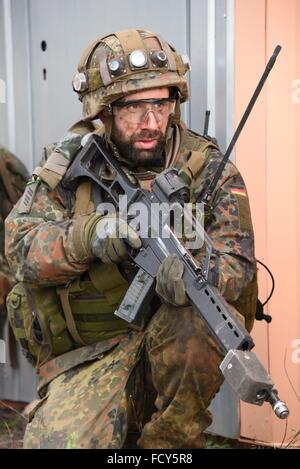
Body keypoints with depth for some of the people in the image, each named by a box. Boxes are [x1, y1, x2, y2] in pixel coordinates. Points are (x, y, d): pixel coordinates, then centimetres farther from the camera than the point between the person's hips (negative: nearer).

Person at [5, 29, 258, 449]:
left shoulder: (206, 168, -4)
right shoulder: (72, 161, -2)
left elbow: (236, 260, -12)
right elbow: (19, 243, -8)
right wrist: (88, 236, -29)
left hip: (173, 338, 0)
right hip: (89, 353, 0)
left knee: (198, 316, -33)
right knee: (59, 440, -23)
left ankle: (168, 442, -7)